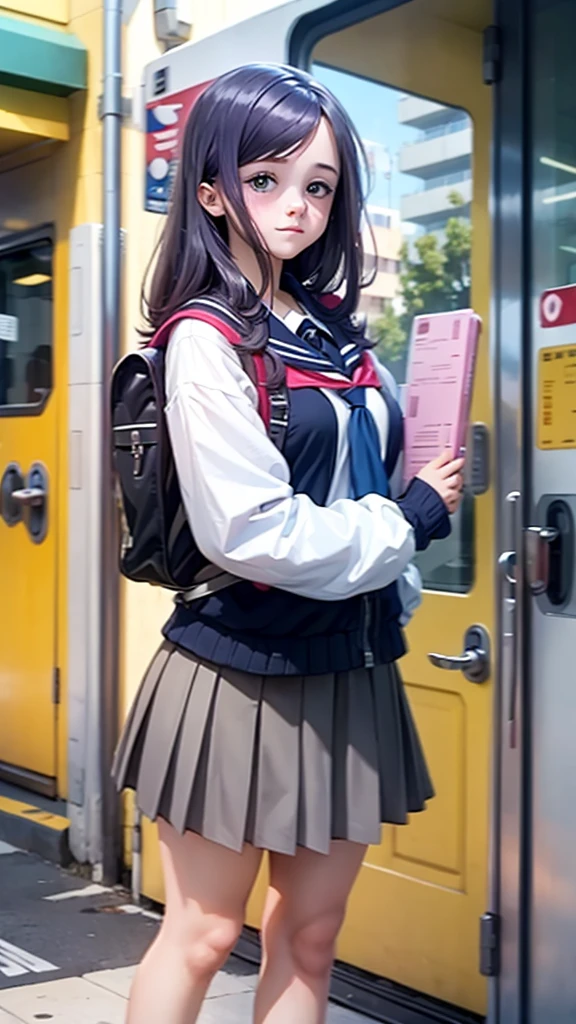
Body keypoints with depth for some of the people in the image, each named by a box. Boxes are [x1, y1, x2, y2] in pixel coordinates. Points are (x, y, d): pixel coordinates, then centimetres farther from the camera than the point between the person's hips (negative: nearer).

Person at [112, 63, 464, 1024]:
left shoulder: (336, 331, 9)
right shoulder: (206, 341, -13)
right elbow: (254, 532, -21)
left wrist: (393, 594, 6)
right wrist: (409, 520, -11)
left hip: (349, 666, 7)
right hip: (243, 671, -7)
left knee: (310, 929, 15)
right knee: (202, 933, 7)